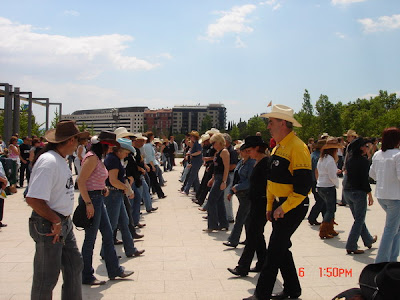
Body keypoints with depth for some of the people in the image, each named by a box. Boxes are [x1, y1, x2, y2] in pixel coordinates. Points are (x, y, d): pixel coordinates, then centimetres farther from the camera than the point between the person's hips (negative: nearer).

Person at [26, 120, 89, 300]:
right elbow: (33, 199, -29)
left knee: (74, 266, 19)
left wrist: (63, 219, 8)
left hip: (64, 223, 10)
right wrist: (56, 221, -19)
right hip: (49, 226, -10)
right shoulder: (48, 161, -22)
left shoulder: (60, 160, 8)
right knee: (47, 277, 6)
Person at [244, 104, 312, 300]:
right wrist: (270, 207, 17)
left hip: (293, 207, -9)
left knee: (275, 251, -5)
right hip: (279, 206, 10)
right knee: (282, 249, 16)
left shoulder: (297, 148, -19)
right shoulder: (278, 148, 12)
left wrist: (284, 208, -20)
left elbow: (303, 185, -23)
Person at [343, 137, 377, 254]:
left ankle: (369, 240, 37)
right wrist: (370, 195, -9)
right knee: (359, 220, 3)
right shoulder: (363, 160, -14)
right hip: (358, 192, -8)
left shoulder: (349, 159, 6)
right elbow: (365, 179, -17)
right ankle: (351, 246, 3)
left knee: (359, 218, 20)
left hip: (347, 191, 8)